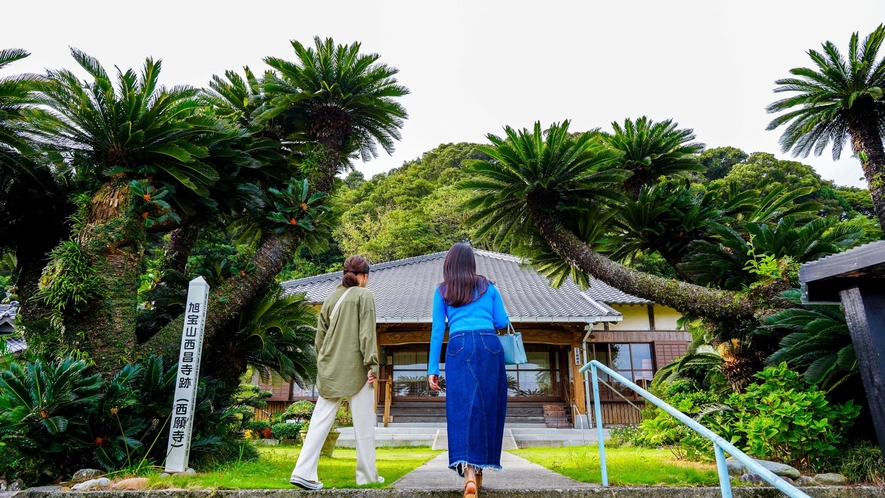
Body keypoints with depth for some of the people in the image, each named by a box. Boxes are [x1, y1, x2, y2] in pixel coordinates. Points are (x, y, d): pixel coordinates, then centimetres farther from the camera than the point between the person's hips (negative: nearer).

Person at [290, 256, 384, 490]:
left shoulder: (332, 297, 12)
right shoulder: (364, 295, -4)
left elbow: (320, 335, 14)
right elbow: (367, 333, -12)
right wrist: (372, 364, -11)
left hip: (330, 369, 5)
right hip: (355, 368, -5)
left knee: (320, 420, 8)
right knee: (363, 423, 6)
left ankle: (304, 472, 2)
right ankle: (367, 475, 14)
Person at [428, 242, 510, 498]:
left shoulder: (442, 291, 15)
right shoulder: (488, 286, 17)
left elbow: (437, 330, 9)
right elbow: (502, 322, 15)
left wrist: (433, 369, 9)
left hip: (460, 346, -1)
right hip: (489, 345, 1)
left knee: (462, 407, -4)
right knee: (488, 407, 11)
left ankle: (469, 471, -18)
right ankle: (478, 468, 21)